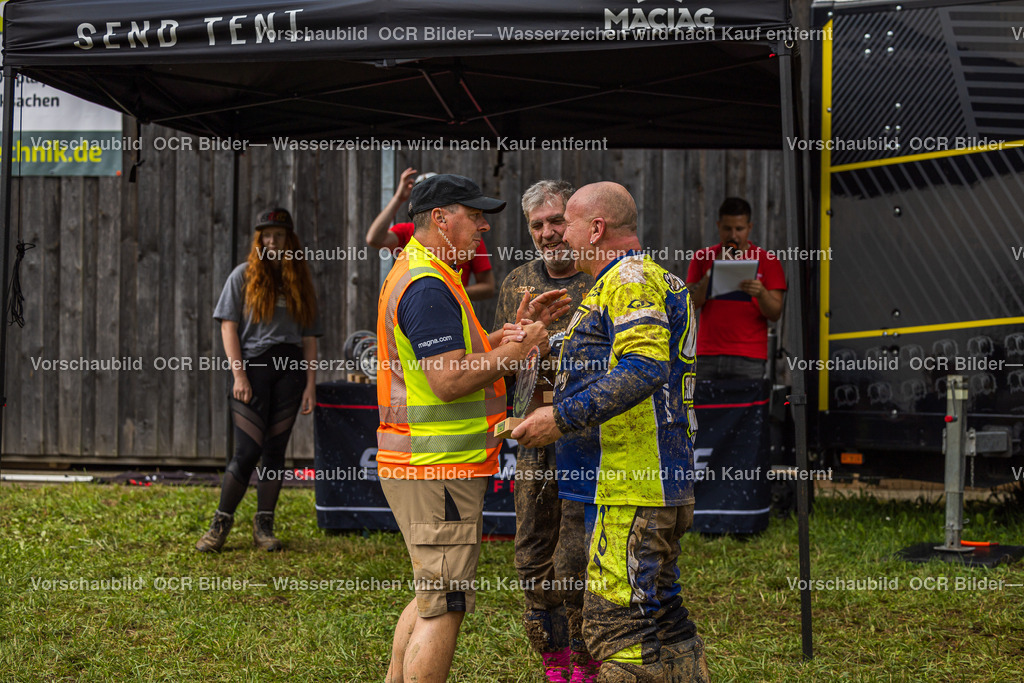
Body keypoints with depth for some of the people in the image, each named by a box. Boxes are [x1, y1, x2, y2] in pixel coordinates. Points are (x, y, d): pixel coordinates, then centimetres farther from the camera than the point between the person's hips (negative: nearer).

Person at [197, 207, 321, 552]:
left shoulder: (300, 281, 14)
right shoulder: (244, 275, 6)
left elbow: (309, 337, 12)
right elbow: (228, 327, 0)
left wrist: (311, 383, 4)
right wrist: (239, 375, -9)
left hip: (290, 369, 3)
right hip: (254, 365, -3)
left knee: (275, 450, 5)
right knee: (247, 451, -7)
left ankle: (264, 526, 11)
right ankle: (221, 523, 4)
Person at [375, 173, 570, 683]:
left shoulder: (417, 276, 18)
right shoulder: (427, 286, -18)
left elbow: (460, 354, 20)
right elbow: (450, 380, -24)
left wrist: (521, 326, 12)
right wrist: (519, 349, -14)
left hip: (422, 465, 11)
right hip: (437, 469, -11)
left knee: (431, 597, 20)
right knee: (444, 606, -5)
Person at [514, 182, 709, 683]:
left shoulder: (630, 279, -12)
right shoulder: (658, 280, 22)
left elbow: (645, 368, -26)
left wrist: (562, 416, -25)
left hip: (629, 490, -11)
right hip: (656, 488, 11)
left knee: (616, 622, -10)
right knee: (660, 618, 14)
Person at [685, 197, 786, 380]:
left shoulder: (767, 261, 6)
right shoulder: (702, 258, 12)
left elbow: (775, 314, 0)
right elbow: (689, 305, 3)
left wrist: (761, 293, -21)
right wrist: (712, 272, -7)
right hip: (707, 356, 2)